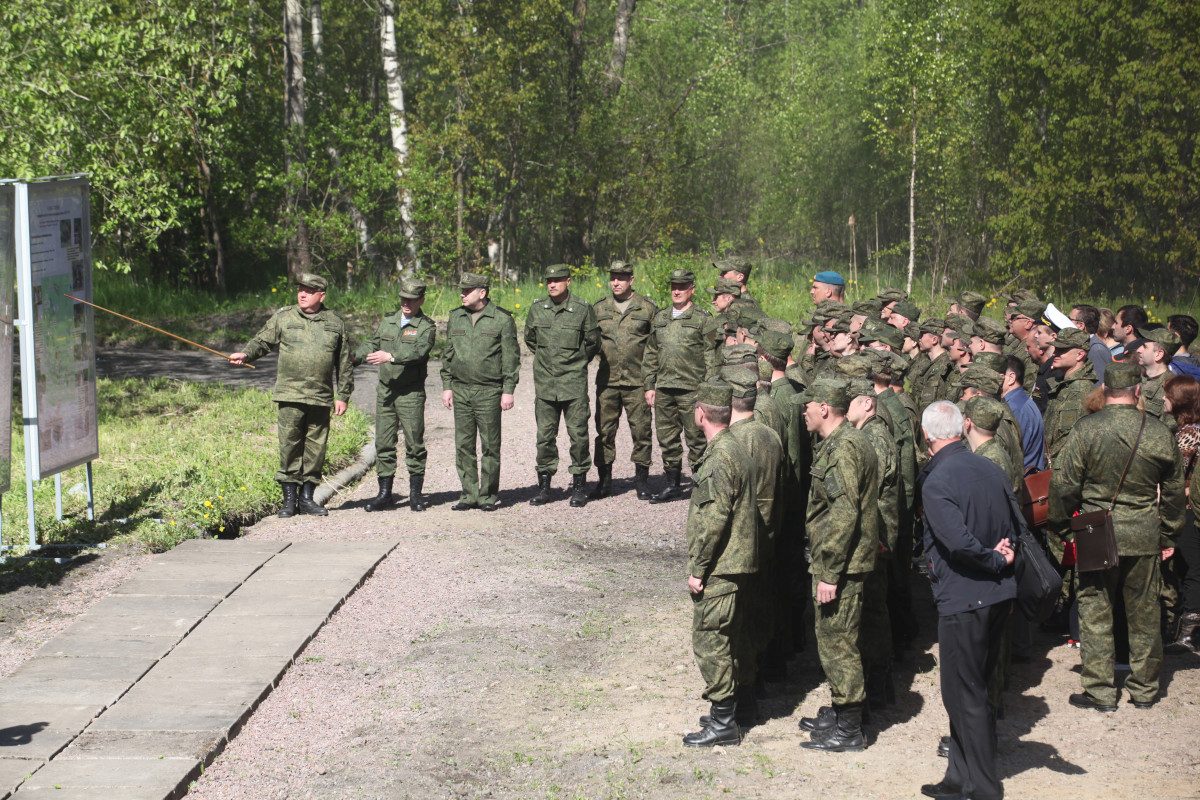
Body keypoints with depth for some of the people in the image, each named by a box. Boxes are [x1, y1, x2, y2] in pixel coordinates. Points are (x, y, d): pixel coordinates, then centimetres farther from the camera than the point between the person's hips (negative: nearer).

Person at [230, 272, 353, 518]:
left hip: (321, 398, 2)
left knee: (316, 447, 6)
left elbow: (345, 364, 12)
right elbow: (262, 341, 8)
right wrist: (245, 354, -13)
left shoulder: (335, 323, 9)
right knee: (289, 445, -3)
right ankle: (289, 499, 5)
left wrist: (343, 395, 8)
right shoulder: (283, 317, 6)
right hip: (289, 395, -2)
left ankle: (307, 497, 16)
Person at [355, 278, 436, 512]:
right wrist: (351, 357, 3)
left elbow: (419, 351, -20)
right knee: (383, 443, 4)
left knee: (414, 444, 0)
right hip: (385, 391, 5)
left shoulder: (426, 327, -4)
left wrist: (391, 356, -31)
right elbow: (372, 346, 20)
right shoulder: (387, 323, 13)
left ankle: (416, 493, 10)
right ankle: (384, 493, 10)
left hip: (411, 394, -5)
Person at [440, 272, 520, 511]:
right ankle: (469, 494, 12)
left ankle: (488, 496, 7)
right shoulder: (455, 318, 10)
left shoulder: (502, 319, -4)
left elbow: (511, 357, -3)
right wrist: (446, 386, 10)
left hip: (489, 392, -4)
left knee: (490, 446, 0)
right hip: (460, 390, 5)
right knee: (463, 445, 5)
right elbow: (448, 354, 16)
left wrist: (508, 390, -8)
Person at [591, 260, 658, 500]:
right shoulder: (598, 309, 9)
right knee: (605, 430, 4)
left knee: (640, 430, 1)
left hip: (637, 381, -2)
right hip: (607, 380, 2)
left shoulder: (647, 308, 2)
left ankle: (641, 480, 11)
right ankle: (604, 479, 13)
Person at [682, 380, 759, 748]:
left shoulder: (719, 459, -21)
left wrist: (697, 569, -17)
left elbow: (712, 521, -24)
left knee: (710, 642, -3)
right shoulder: (737, 449, 10)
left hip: (719, 568, -10)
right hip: (736, 564, 10)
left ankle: (722, 723, 2)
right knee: (725, 641, 17)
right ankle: (726, 711, 27)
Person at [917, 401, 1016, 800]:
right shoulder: (991, 469, 6)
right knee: (973, 689, 18)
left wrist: (996, 561, -12)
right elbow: (1018, 524, 13)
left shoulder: (936, 483, -17)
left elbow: (959, 540, -27)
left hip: (962, 599, -8)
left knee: (964, 696, 2)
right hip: (1000, 597, 8)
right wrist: (1003, 560, 6)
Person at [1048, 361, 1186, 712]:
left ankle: (1100, 692, 11)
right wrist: (1168, 535, 18)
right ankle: (1144, 689, 25)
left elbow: (1063, 484, -10)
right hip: (1145, 536, 3)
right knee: (1144, 615, 14)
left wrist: (1063, 527, 5)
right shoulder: (1159, 433, -3)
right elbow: (1174, 490, 7)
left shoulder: (1086, 429, -13)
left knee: (1095, 613, 7)